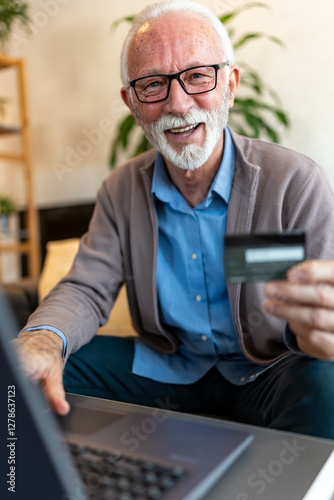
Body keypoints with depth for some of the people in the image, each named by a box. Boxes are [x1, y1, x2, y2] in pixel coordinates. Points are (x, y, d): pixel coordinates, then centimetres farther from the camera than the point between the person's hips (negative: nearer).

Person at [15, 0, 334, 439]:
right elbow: (88, 290, -4)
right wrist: (42, 340, -28)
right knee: (31, 370, -12)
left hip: (265, 376, -2)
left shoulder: (297, 182, -14)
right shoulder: (121, 191, -1)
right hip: (165, 370, 3)